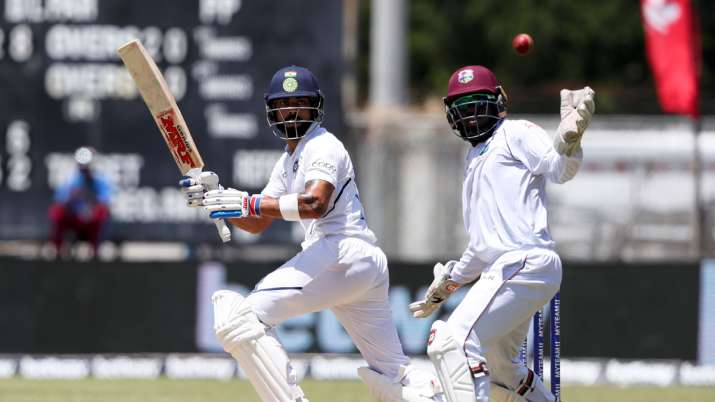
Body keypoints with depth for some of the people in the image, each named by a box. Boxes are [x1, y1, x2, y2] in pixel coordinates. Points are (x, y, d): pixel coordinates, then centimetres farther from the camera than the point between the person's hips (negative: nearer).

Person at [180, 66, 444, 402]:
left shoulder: (323, 146, -3)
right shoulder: (288, 161, 26)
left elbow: (315, 204, -21)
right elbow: (257, 223, 24)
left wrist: (248, 202, -24)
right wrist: (213, 199, 8)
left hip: (343, 251, -10)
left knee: (241, 319, -19)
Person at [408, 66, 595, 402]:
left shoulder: (515, 134, 3)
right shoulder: (475, 160, 29)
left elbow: (560, 170, -16)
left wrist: (570, 134, -34)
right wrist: (450, 282, 35)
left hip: (525, 260, -10)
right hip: (504, 268, 10)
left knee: (452, 342, -22)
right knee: (502, 370, 19)